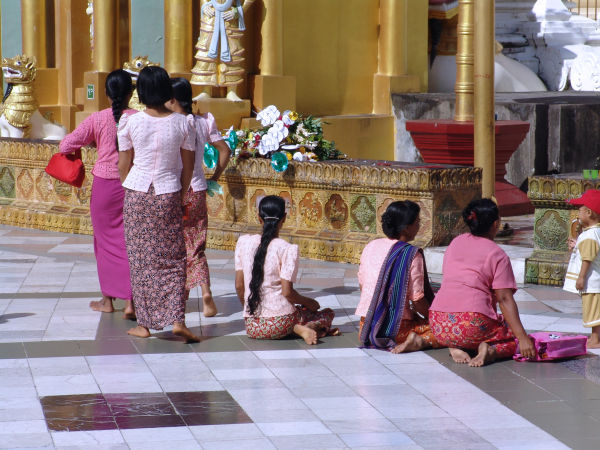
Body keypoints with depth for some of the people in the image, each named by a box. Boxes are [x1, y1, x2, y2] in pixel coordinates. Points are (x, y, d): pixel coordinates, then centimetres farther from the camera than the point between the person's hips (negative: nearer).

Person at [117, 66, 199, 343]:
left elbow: (123, 166, 0)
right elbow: (188, 166, 3)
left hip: (137, 194, 0)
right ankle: (176, 319, -5)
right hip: (169, 195, 1)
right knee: (172, 260, 7)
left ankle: (144, 323, 10)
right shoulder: (183, 123, -4)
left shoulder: (130, 122, -8)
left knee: (141, 260, 7)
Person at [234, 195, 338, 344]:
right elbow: (287, 292, -13)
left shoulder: (244, 242, 2)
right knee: (327, 314, 23)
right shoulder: (287, 249, -12)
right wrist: (308, 302, 7)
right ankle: (311, 327, -10)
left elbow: (239, 286, 6)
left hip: (252, 326, 4)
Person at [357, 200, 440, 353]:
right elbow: (417, 299, -14)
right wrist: (431, 318, 4)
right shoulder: (412, 255, -13)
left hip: (367, 327, 7)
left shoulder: (370, 247, 4)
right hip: (397, 329, -7)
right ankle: (420, 342, -21)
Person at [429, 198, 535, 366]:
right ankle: (491, 351, -17)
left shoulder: (456, 242, 17)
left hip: (439, 327, 6)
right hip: (473, 325, -6)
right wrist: (522, 339, -14)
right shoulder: (497, 255, 0)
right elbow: (504, 299, -9)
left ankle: (455, 347, 2)